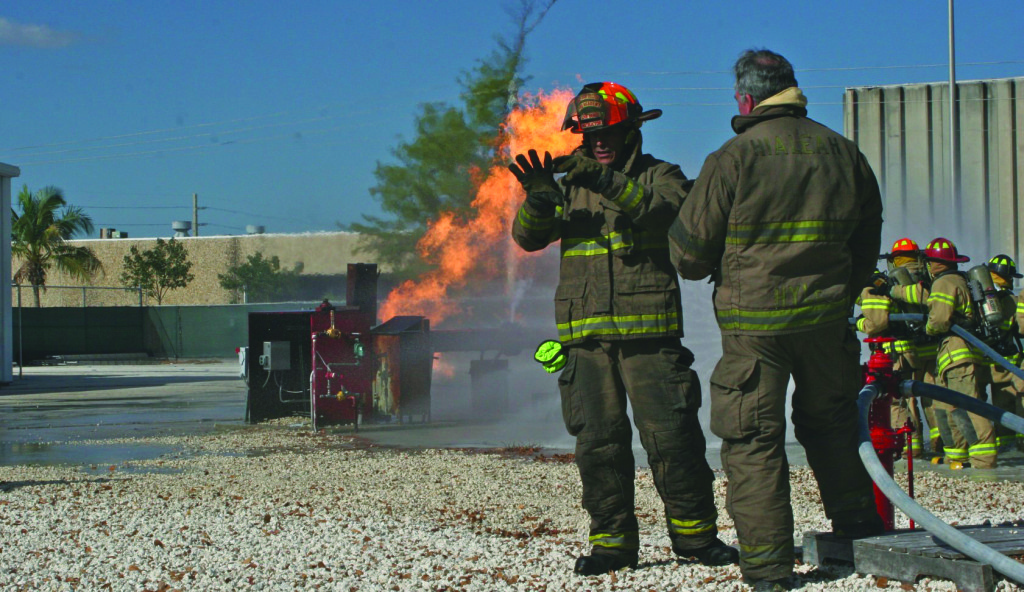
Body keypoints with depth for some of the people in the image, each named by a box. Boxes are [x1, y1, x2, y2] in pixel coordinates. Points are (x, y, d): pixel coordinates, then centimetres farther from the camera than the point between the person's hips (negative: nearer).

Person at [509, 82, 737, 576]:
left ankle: (694, 532, 8)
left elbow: (665, 209, -17)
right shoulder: (569, 187, 17)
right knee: (598, 442, 3)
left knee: (671, 434, -4)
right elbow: (528, 237, 4)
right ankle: (612, 540, 10)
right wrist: (538, 198, -18)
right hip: (585, 335, 3)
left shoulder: (659, 176, 6)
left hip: (648, 329, -3)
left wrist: (608, 182, -29)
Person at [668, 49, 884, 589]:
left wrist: (700, 269, 16)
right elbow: (867, 243, 15)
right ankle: (860, 529, 31)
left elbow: (689, 250, -6)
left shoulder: (733, 159, -11)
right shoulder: (843, 154, 5)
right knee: (831, 422, 22)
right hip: (827, 316, 5)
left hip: (753, 321, -5)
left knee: (753, 438, 1)